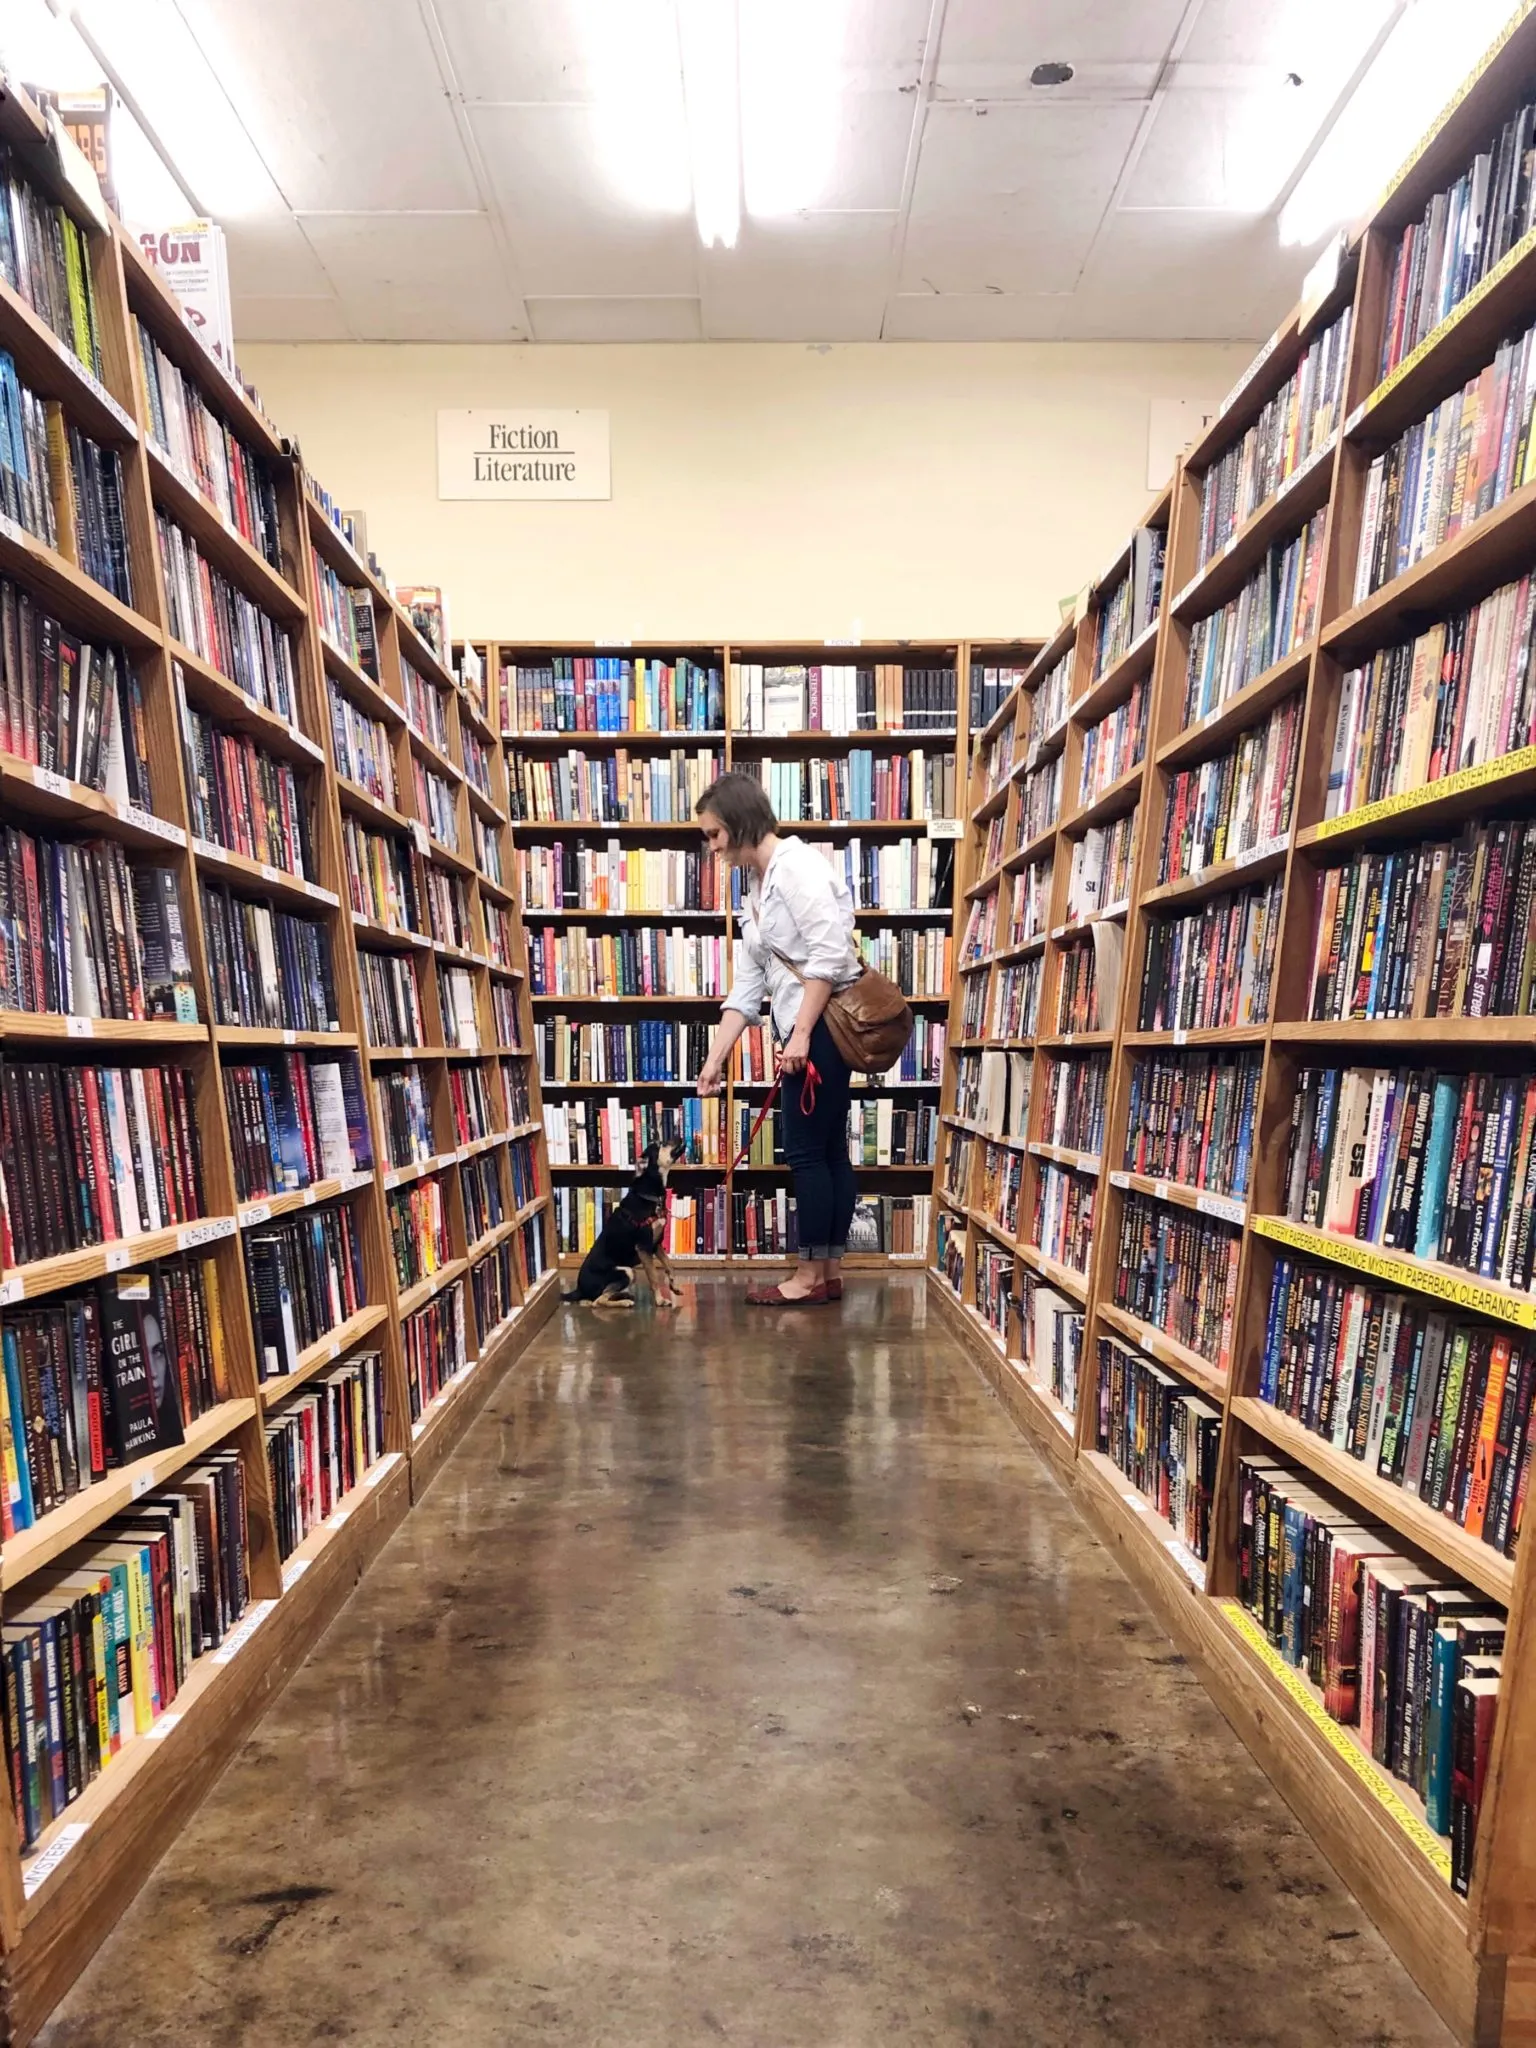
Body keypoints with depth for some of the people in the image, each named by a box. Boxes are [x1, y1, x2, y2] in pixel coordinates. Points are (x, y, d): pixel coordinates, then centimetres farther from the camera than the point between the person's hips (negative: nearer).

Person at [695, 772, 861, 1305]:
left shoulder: (795, 865, -11)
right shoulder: (757, 886, 18)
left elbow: (830, 953, -21)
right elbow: (748, 983, 17)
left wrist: (801, 1034, -21)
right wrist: (715, 1058, 13)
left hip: (823, 1025, -10)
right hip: (803, 1029, 10)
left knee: (806, 1151, -3)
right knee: (828, 1150, 12)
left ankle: (810, 1276, 8)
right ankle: (830, 1273, 18)